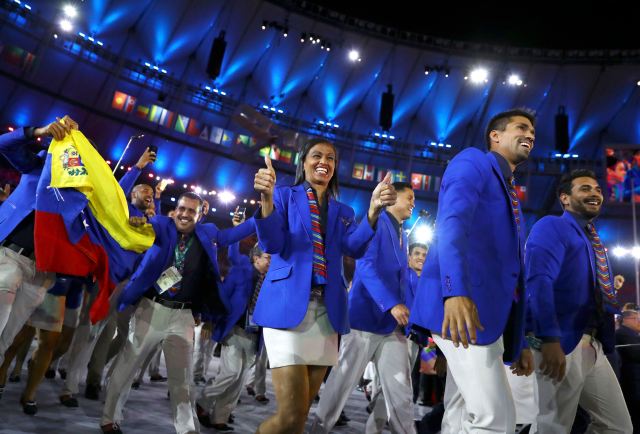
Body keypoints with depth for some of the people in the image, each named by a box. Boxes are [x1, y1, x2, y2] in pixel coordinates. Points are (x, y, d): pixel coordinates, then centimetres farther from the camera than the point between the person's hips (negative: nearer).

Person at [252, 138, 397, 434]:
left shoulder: (343, 212, 19)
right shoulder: (285, 196, 9)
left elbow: (355, 249, -1)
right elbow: (272, 245, -7)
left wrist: (374, 210, -18)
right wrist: (266, 198, -23)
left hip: (327, 311, 5)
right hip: (288, 305, -4)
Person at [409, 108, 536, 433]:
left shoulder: (510, 195, 28)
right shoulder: (472, 162, 3)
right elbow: (451, 223, -18)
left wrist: (518, 341, 21)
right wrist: (456, 291, -34)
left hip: (490, 314, 9)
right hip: (462, 307, -9)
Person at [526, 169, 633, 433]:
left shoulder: (594, 241, 21)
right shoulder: (551, 227, -7)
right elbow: (538, 282, -23)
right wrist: (550, 339, -32)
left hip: (594, 346, 9)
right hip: (563, 344, -9)